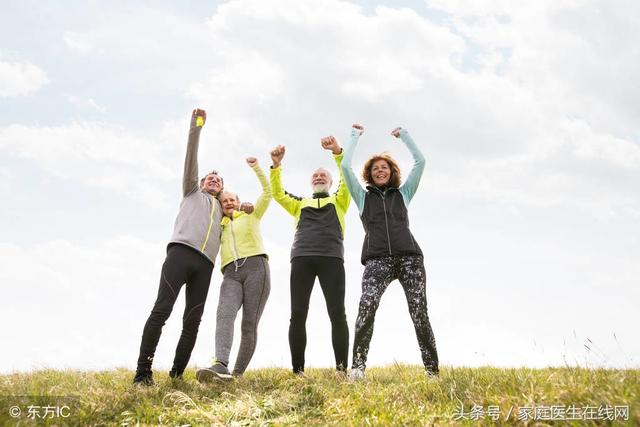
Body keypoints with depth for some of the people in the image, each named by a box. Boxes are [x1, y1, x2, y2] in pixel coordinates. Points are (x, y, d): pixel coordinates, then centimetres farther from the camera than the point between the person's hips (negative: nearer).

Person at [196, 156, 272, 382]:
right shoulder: (219, 226, 30)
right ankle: (220, 365, -45)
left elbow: (268, 192, 13)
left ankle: (238, 373, -8)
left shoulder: (251, 216, 21)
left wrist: (256, 167, 6)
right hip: (231, 274, 2)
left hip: (256, 268, -2)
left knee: (249, 323, -10)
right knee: (224, 314, -26)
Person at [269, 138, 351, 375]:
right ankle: (297, 370, -7)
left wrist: (337, 152, -6)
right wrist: (276, 165, 6)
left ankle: (342, 369, -11)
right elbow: (277, 193, 19)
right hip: (301, 258, 2)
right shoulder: (300, 204, 31)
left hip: (331, 258, -2)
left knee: (337, 313, -11)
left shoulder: (338, 201, 25)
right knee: (298, 314, -7)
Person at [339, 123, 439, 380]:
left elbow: (420, 161, 23)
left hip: (409, 256, 1)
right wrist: (355, 135, 28)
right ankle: (357, 367, -29)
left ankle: (432, 371, -4)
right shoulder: (363, 196, 24)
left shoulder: (403, 193, 26)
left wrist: (403, 135, 31)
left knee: (420, 314, -10)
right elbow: (345, 166, 19)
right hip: (377, 259, -1)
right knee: (367, 305, -28)